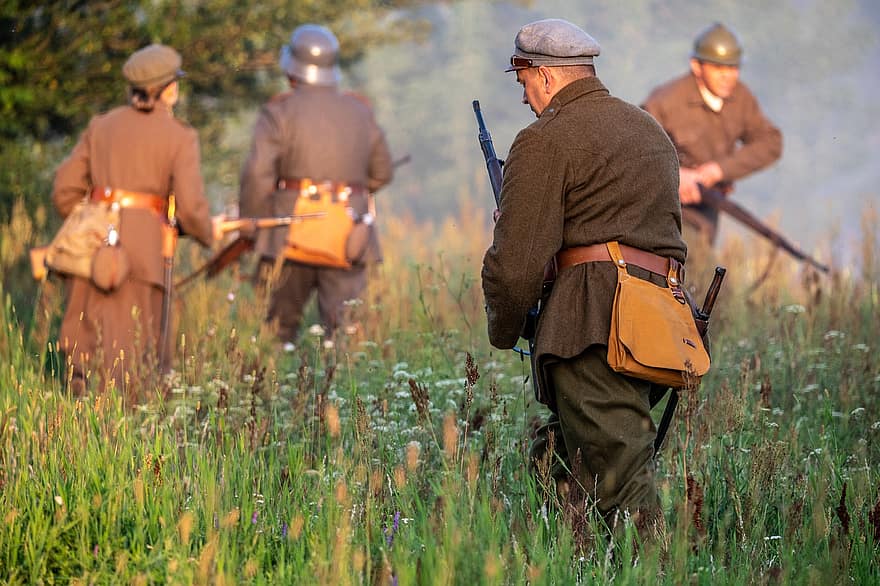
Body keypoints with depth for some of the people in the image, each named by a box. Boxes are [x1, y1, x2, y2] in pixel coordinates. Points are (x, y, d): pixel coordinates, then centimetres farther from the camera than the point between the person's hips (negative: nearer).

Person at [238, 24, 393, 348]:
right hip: (347, 237, 3)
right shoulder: (360, 112, 12)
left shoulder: (280, 111, -2)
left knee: (280, 326, 10)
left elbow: (257, 174, -12)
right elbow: (381, 173, 20)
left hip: (293, 236, -3)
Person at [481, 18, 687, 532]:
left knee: (620, 472, -13)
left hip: (595, 317, -9)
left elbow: (520, 259, -9)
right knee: (557, 461, 15)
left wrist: (503, 331, 9)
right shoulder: (651, 130, 24)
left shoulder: (545, 142, -3)